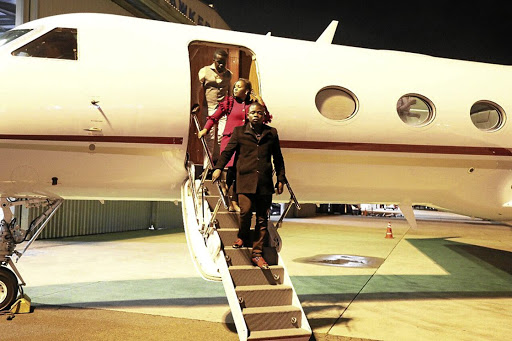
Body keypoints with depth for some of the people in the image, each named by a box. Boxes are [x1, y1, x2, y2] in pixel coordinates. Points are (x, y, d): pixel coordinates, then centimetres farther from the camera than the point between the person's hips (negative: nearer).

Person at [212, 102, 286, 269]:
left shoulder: (271, 133, 13)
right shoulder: (239, 131, 8)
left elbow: (278, 158, 18)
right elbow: (228, 151, 8)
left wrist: (281, 179, 14)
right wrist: (218, 167, -6)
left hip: (265, 182, 2)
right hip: (245, 180, -2)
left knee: (262, 218, 3)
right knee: (245, 210, -17)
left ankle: (257, 253, 14)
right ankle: (242, 236, 17)